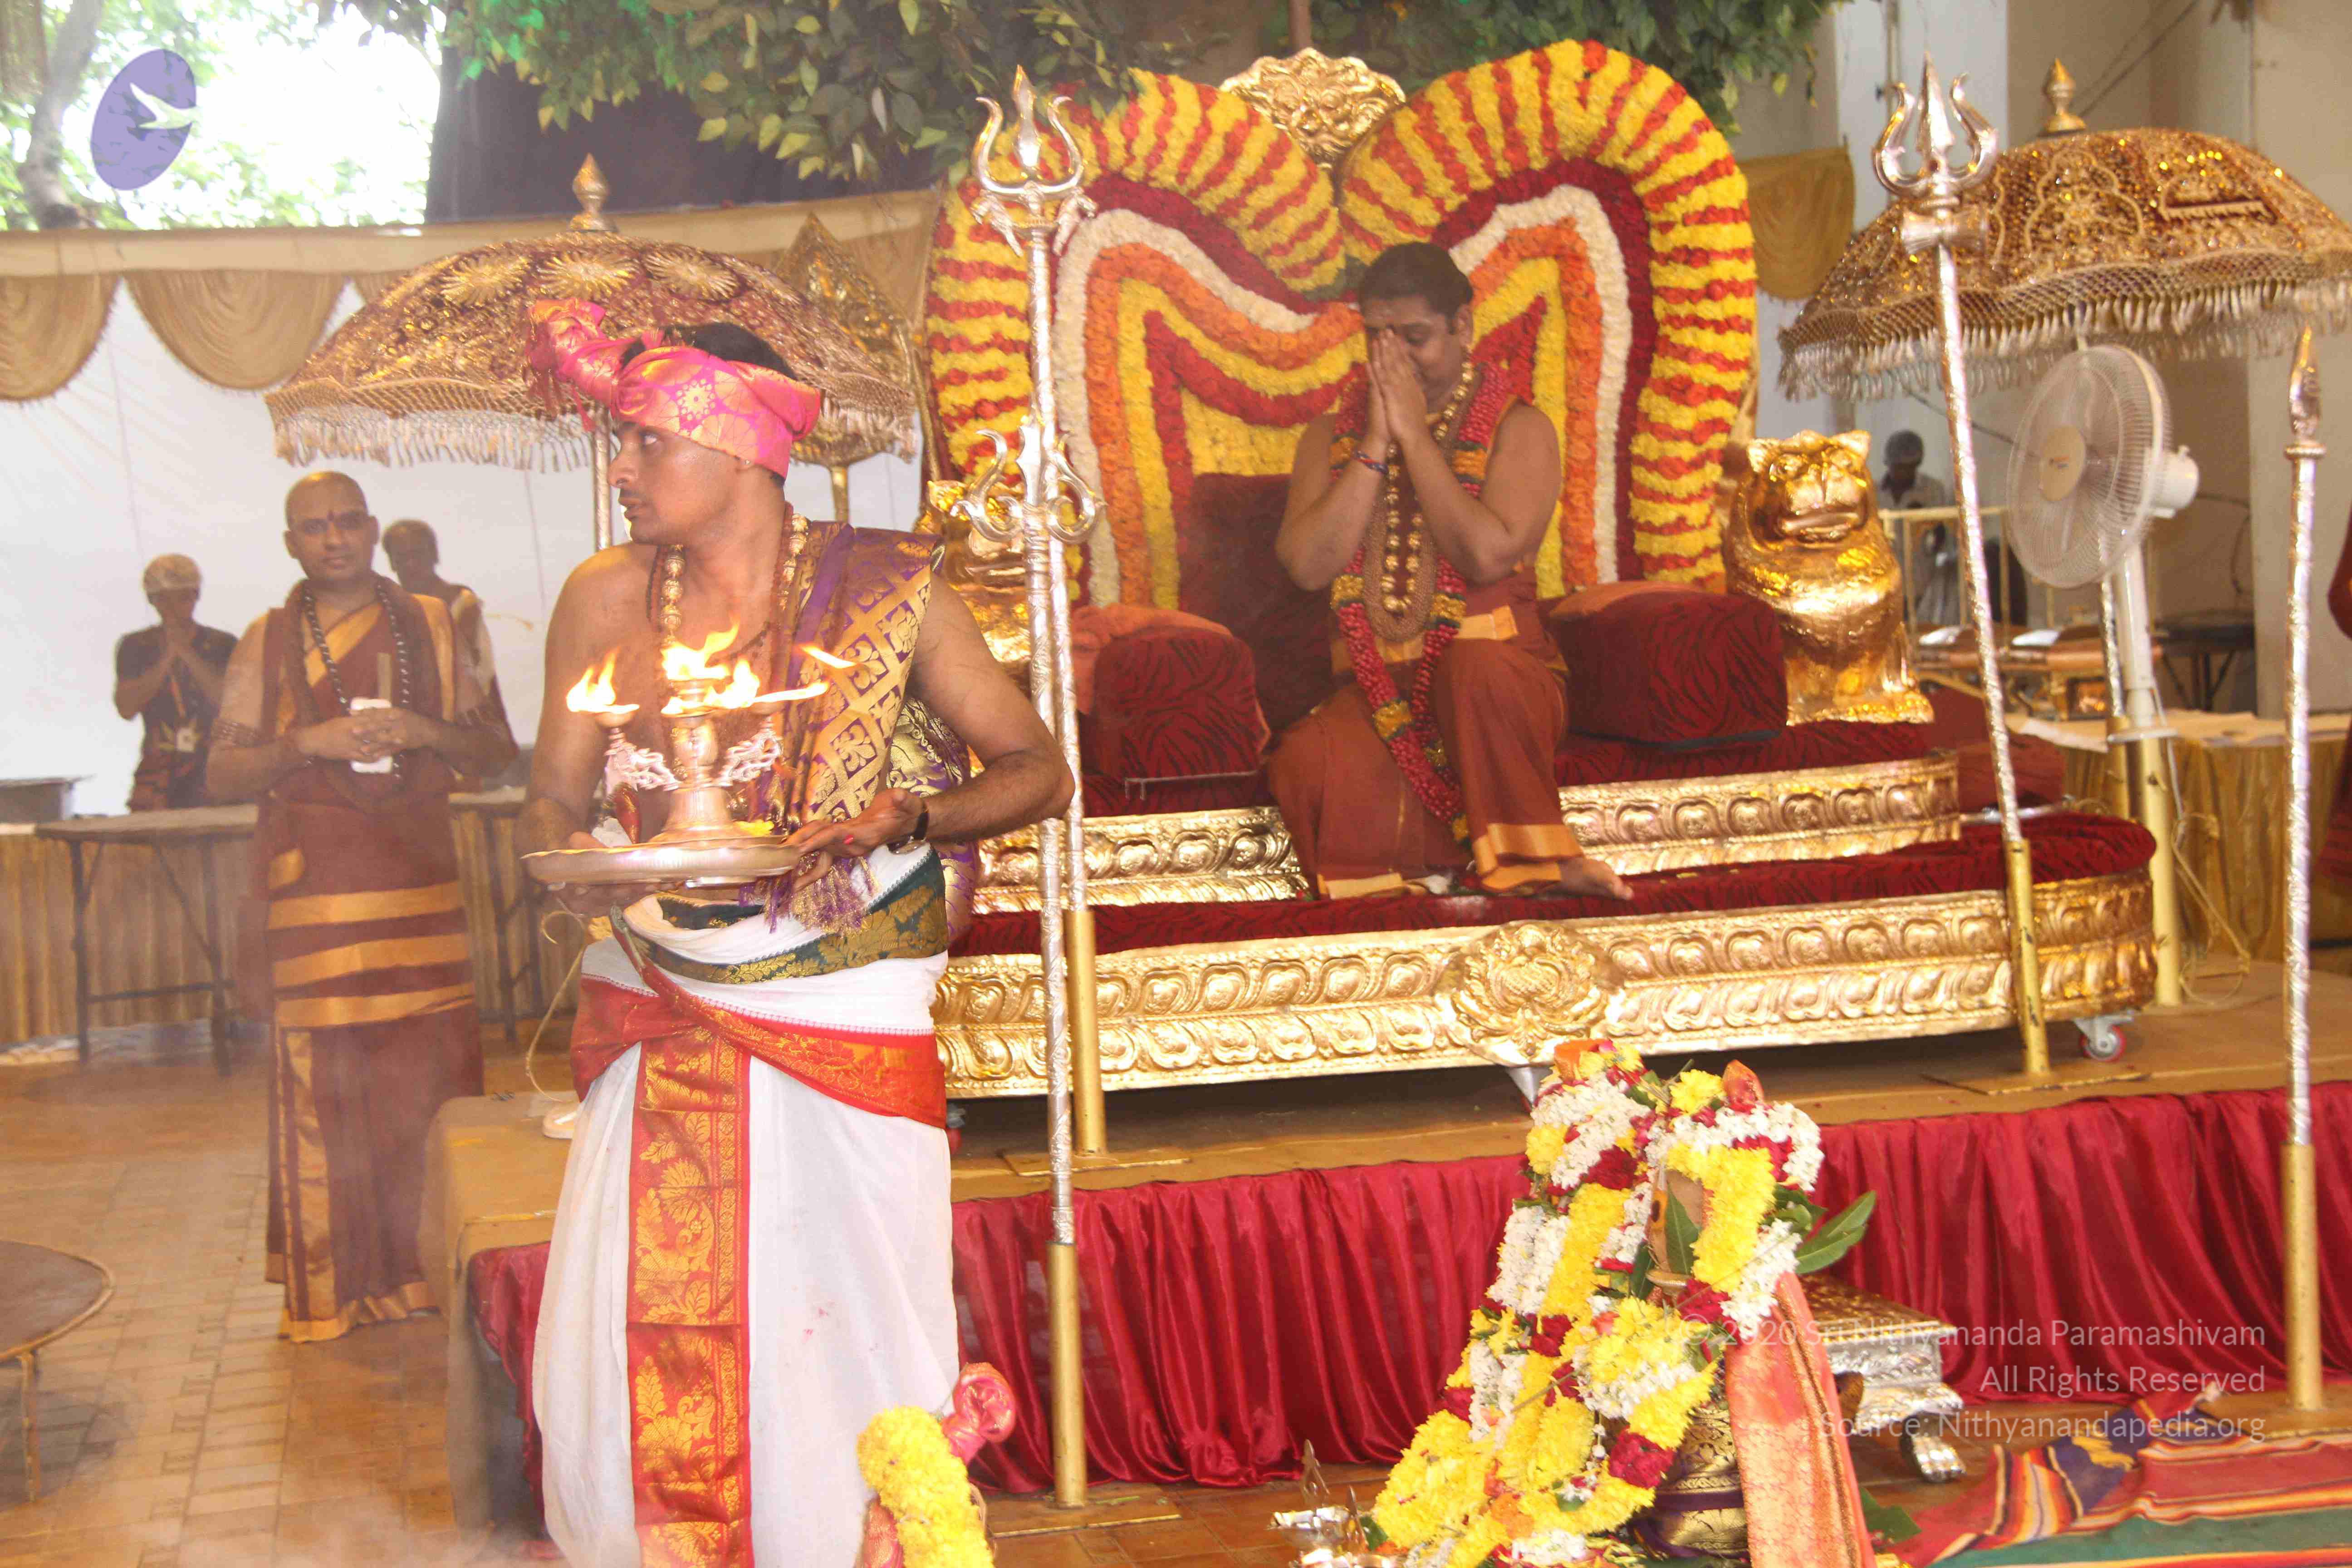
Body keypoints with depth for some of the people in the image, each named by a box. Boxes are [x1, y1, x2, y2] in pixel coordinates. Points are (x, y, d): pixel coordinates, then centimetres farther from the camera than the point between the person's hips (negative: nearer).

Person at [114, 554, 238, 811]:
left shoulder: (221, 646, 7)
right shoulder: (136, 647, 11)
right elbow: (126, 708, -1)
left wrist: (187, 653, -12)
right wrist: (166, 657, -10)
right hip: (158, 775, 1)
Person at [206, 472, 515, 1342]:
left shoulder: (432, 626, 12)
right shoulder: (268, 642, 8)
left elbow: (497, 749, 12)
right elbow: (224, 773, 3)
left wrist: (423, 731, -7)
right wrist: (311, 742, -12)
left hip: (422, 878, 2)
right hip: (316, 886, -1)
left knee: (435, 1080, -1)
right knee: (324, 1084, -4)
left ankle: (434, 1269, 9)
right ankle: (329, 1289, 4)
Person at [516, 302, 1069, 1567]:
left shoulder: (884, 592, -5)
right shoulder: (607, 600, 1)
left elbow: (1037, 772, 0)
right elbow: (553, 803, 9)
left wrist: (902, 818, -18)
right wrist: (576, 862, -14)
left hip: (846, 1025, -2)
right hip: (657, 1025, 3)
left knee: (839, 1354, 1)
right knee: (619, 1361, 1)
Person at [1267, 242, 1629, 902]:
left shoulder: (1518, 429, 3)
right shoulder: (1333, 437, 13)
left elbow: (1488, 554, -15)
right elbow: (1307, 564, -4)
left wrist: (1415, 435, -11)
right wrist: (1375, 447, -7)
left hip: (1499, 678, -2)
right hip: (1381, 692, 2)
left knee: (1472, 665, -39)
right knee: (1304, 762, -31)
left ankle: (1532, 861, -17)